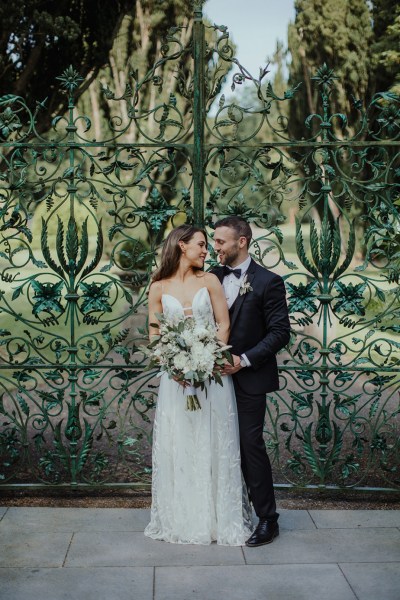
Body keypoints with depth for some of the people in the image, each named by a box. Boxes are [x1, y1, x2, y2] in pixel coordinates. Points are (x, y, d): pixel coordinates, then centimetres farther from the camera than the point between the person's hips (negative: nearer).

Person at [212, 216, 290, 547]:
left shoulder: (268, 281, -9)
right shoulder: (213, 277, 7)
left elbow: (280, 331, -11)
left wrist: (244, 360, -17)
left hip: (249, 379, -5)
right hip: (219, 375, 5)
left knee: (251, 444, -4)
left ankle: (267, 519, 7)